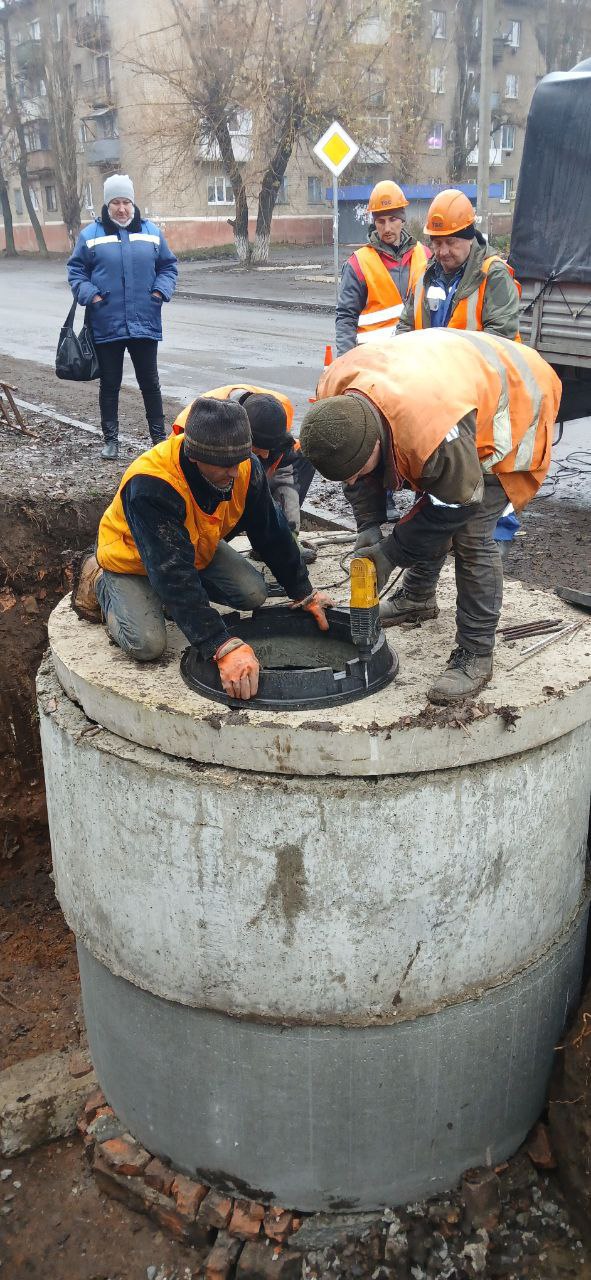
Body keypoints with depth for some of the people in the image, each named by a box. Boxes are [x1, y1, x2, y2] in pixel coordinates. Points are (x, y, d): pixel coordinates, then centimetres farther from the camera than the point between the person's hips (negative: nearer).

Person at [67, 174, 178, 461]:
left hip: (145, 323, 1)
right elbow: (76, 271, 6)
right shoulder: (91, 235, 1)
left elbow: (168, 266, 11)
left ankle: (159, 436, 18)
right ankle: (110, 438, 20)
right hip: (106, 326, -1)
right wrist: (89, 295, -9)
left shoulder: (151, 232, 5)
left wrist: (161, 291, -5)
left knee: (150, 383, 8)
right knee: (110, 384, 9)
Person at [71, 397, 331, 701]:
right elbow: (172, 573, -45)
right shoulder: (149, 486, -43)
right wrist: (223, 647, -50)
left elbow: (271, 534, -9)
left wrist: (304, 594, -7)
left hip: (197, 550, 6)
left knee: (254, 593, -12)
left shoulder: (245, 468, -24)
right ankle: (100, 581, 7)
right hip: (131, 558, -5)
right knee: (146, 645, -23)